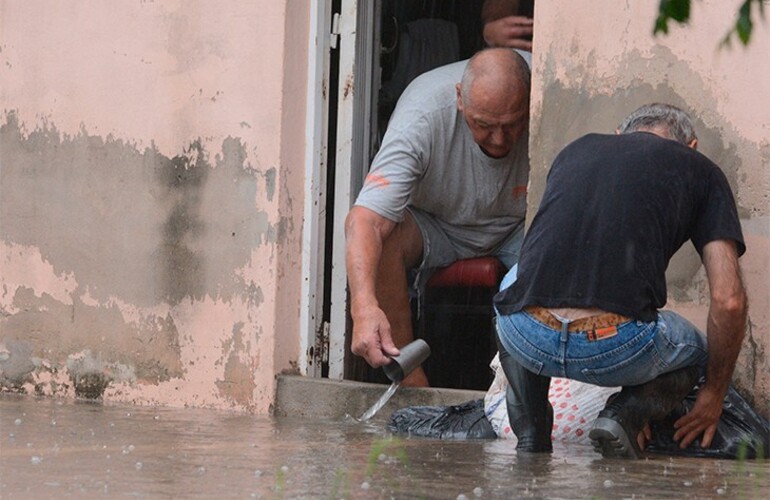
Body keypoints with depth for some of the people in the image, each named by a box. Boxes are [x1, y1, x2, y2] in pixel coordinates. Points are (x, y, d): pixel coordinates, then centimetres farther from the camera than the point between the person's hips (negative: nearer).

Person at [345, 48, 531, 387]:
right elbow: (366, 221, -40)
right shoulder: (422, 117, -32)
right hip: (433, 224, -1)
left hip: (516, 230, 1)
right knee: (375, 235, -34)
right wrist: (364, 306, -56)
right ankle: (412, 382, -27)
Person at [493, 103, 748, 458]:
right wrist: (714, 394, 24)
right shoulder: (699, 170, 17)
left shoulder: (576, 149, 27)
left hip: (528, 341, 3)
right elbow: (728, 301, 9)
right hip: (615, 349, -3)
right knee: (694, 351, 34)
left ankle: (530, 436, 20)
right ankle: (627, 414, 2)